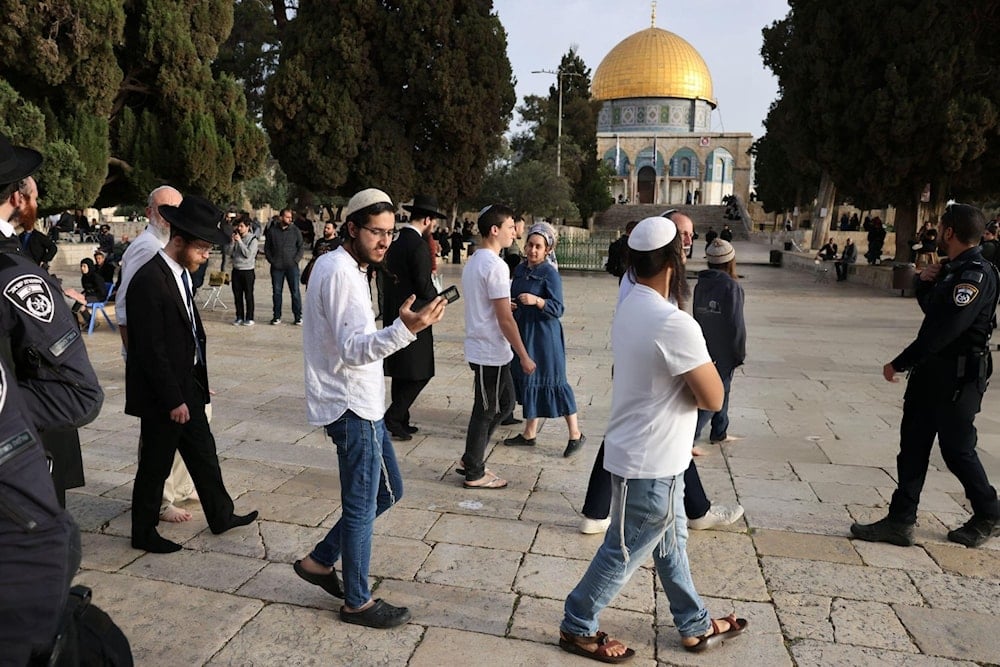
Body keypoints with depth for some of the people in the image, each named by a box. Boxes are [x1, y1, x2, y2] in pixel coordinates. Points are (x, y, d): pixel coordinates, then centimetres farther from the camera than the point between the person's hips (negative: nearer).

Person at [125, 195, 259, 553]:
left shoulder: (181, 273, 6)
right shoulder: (149, 281, -22)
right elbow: (151, 350, -22)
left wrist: (196, 385, 12)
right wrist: (173, 400, -18)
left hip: (187, 386, 9)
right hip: (163, 395, -9)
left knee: (203, 453, 19)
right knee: (155, 465, 8)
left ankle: (221, 516, 35)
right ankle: (144, 533, 28)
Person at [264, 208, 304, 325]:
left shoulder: (295, 230, 3)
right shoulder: (272, 231, 5)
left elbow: (301, 247, 4)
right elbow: (267, 248, 11)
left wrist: (295, 260, -6)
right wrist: (271, 261, 0)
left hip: (292, 267, -1)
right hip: (276, 267, 1)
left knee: (295, 292, -1)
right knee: (276, 292, 7)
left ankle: (298, 317, 5)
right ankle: (277, 316, 16)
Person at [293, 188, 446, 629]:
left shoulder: (335, 265, 13)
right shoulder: (342, 273, -19)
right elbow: (354, 349, -30)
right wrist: (404, 329, -44)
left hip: (360, 402, 10)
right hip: (353, 407, -10)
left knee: (388, 490, 17)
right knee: (362, 506, 3)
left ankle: (319, 561, 28)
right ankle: (358, 602, 20)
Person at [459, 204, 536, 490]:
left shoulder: (474, 261, 11)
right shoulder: (495, 265, -20)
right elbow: (505, 319, -21)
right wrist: (524, 356, -15)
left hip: (483, 347, 10)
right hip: (491, 351, -10)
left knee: (504, 402, 19)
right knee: (485, 411, 3)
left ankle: (471, 459, 27)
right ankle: (474, 474, 17)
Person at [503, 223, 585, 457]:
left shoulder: (550, 273, -13)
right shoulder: (520, 269, 8)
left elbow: (557, 309, -16)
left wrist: (536, 300, -31)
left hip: (544, 335, -7)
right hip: (523, 332, 7)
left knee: (553, 381, -4)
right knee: (527, 380, 12)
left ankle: (576, 434, 8)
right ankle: (529, 433, 23)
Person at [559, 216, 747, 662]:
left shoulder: (630, 307, 1)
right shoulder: (675, 324, -29)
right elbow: (712, 398, -20)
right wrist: (701, 376, -2)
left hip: (652, 455, 9)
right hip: (650, 465, -9)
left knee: (670, 543, 23)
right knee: (625, 553, 9)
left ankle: (695, 626, 41)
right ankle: (577, 627, 28)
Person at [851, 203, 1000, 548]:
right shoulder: (953, 270, 11)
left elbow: (943, 330, -25)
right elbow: (932, 309, 23)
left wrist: (900, 363, -18)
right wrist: (923, 281, 3)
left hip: (957, 377, -9)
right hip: (930, 371, 9)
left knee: (957, 450, 5)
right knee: (912, 446, 8)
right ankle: (900, 521, 13)